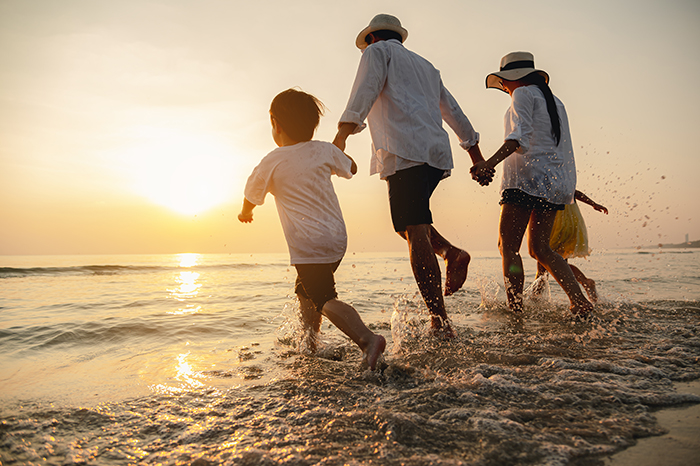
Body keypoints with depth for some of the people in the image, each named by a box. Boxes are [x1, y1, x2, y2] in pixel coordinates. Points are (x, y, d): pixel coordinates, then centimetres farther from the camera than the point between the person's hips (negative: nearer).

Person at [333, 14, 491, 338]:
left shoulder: (378, 51, 14)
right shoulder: (425, 65, 34)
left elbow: (365, 91, -7)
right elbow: (452, 110, 36)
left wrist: (342, 133, -20)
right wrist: (473, 148, 43)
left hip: (405, 152, -8)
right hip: (436, 153, 8)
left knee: (414, 232, -13)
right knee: (407, 222, 22)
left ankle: (440, 321, -17)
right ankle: (450, 253, -2)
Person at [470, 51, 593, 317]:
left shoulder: (523, 94, 1)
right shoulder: (554, 101, 25)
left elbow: (519, 137, -16)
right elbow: (563, 149, 23)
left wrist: (490, 163, -26)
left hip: (528, 176, -8)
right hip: (555, 180, 8)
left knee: (508, 246, -6)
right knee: (539, 248, 12)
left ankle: (515, 311, -10)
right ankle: (580, 301, 3)